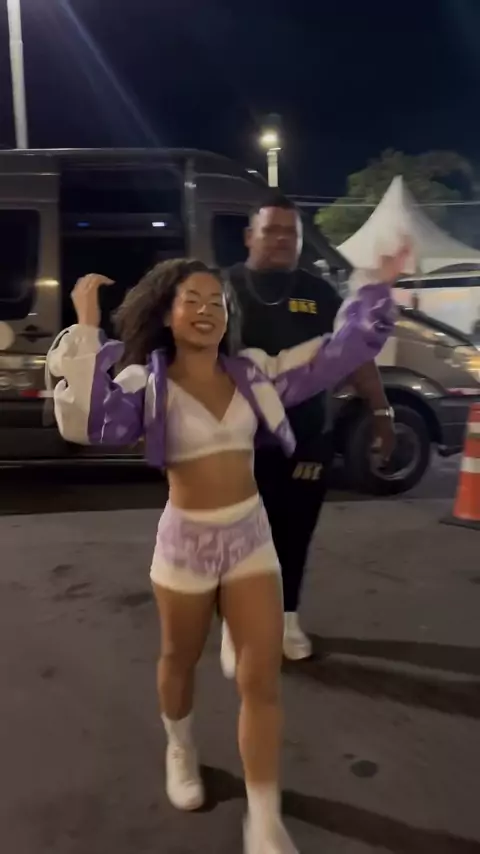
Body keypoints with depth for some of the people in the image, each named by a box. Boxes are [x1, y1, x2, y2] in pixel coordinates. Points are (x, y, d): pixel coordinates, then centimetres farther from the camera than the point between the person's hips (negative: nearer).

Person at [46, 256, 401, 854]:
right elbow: (86, 423, -29)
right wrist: (86, 329, -29)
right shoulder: (146, 383, -11)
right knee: (180, 661, 20)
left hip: (251, 535, 3)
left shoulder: (252, 372, 0)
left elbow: (338, 354, 3)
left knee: (262, 678, 2)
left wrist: (378, 289, -1)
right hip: (185, 540, -2)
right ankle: (180, 751, 53)